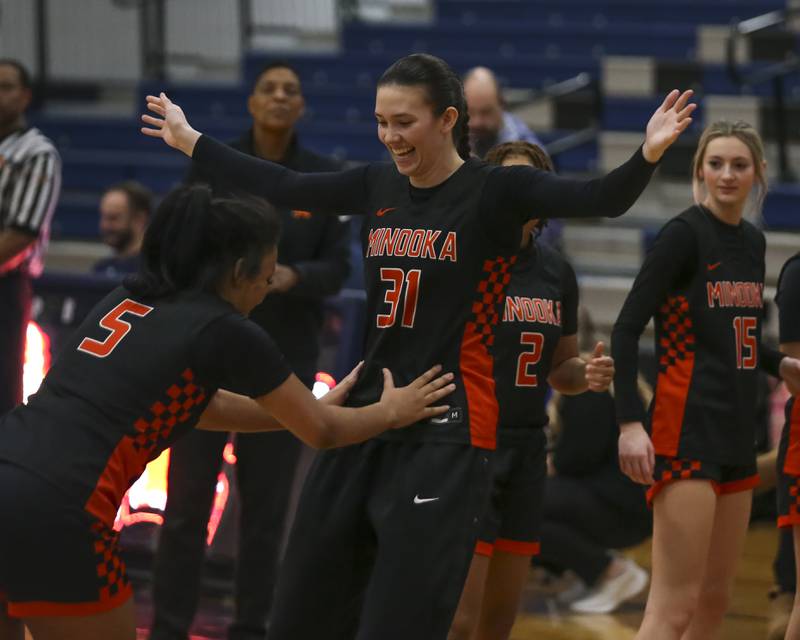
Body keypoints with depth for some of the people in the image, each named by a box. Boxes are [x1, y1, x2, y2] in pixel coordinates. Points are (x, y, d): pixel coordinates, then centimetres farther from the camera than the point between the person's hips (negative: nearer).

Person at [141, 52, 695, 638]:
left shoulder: (495, 191, -9)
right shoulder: (377, 186, 8)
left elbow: (599, 200, -22)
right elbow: (283, 187, 20)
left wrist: (648, 155, -41)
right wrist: (190, 141, 28)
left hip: (447, 433, -6)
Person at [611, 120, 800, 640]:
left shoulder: (754, 241, 13)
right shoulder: (685, 234, -10)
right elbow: (626, 330, -15)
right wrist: (630, 422, -23)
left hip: (737, 434, 8)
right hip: (686, 430, -8)